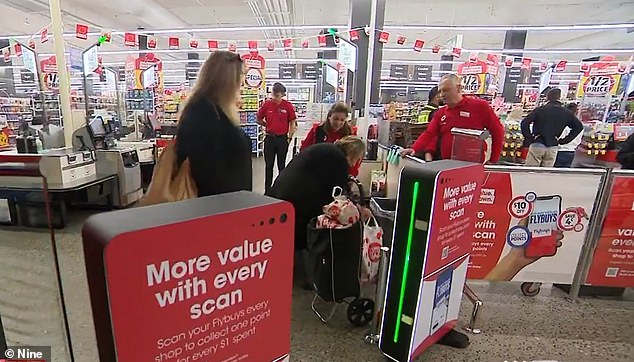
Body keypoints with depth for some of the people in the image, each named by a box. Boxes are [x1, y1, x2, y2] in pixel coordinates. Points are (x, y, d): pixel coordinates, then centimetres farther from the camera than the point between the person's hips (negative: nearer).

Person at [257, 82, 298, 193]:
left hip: (282, 139, -2)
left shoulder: (288, 105, -6)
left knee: (281, 165, 8)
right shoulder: (267, 104, 0)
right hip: (269, 138, 2)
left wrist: (289, 137, -4)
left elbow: (293, 123, -1)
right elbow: (259, 119, 14)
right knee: (268, 165, 8)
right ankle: (267, 190, 18)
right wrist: (268, 125, 7)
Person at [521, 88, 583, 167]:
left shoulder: (540, 109, -3)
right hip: (553, 148, 3)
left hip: (537, 145, -3)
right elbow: (579, 126, 8)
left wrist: (529, 139, -4)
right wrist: (564, 140, 8)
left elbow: (525, 123, -13)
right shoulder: (566, 113, 7)